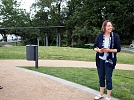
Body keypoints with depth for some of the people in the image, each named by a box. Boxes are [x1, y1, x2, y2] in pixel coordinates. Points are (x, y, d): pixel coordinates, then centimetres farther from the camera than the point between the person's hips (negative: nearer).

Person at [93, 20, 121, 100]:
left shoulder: (115, 36, -8)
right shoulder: (100, 36, -2)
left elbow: (118, 49, -7)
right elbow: (94, 47, 3)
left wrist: (109, 50, -21)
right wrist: (99, 50, -18)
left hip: (109, 61, -3)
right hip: (100, 60, 3)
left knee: (108, 78, 2)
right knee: (101, 77, 15)